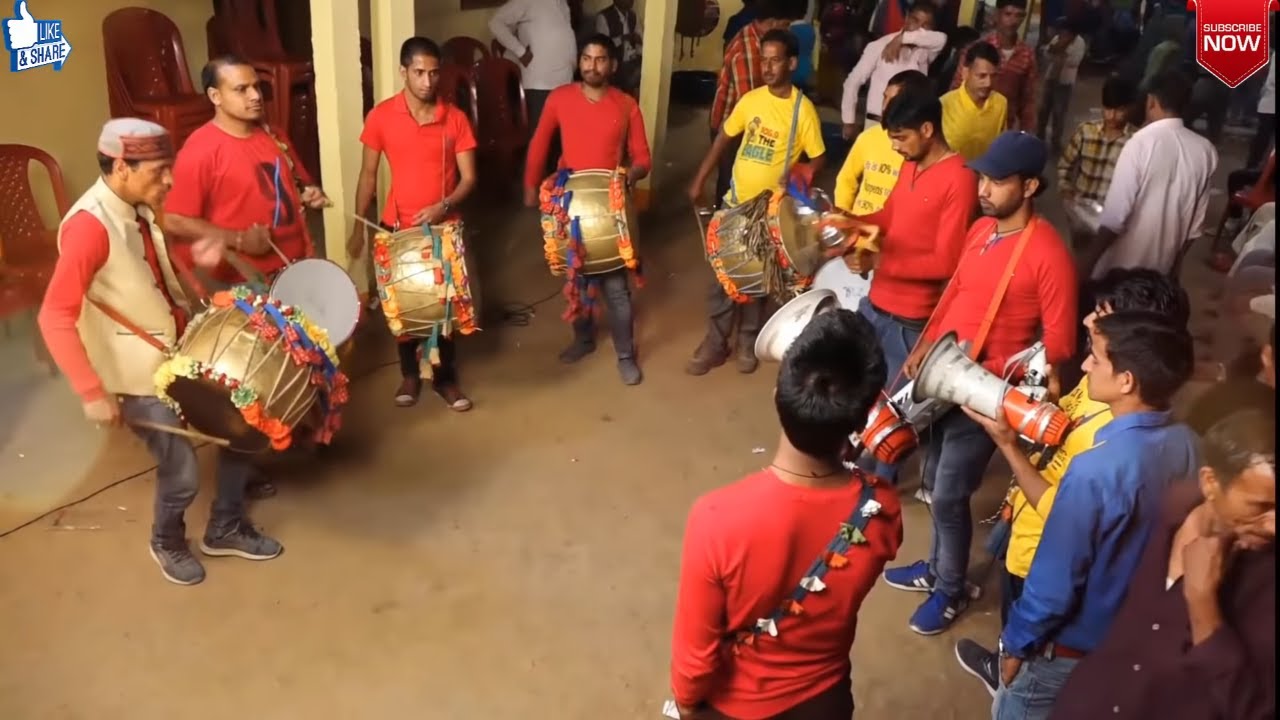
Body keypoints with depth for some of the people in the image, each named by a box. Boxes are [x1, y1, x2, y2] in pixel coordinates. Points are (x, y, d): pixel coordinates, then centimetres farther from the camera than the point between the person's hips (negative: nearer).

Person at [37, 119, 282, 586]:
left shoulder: (139, 210, 1)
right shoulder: (89, 226, -25)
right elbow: (55, 318, -27)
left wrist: (197, 257, -3)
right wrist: (93, 394, -28)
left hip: (182, 353, 9)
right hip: (139, 376, -8)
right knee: (182, 473, -4)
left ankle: (226, 528, 30)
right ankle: (167, 544, 29)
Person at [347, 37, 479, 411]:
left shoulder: (455, 119, -5)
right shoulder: (381, 116, -5)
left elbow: (469, 178, -4)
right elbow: (368, 175, 2)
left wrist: (443, 206, -21)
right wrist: (358, 228, 1)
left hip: (445, 225, 0)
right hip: (398, 227, 0)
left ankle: (445, 377, 23)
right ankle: (409, 373, 29)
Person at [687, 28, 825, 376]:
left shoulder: (803, 109, -12)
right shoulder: (750, 99, -1)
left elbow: (817, 159, -7)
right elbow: (723, 139, 9)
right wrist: (699, 181, 6)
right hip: (736, 201, 3)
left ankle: (747, 341, 29)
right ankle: (715, 342, 19)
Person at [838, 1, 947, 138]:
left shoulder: (924, 51, 1)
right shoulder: (879, 45, -4)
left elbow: (940, 39, -22)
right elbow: (853, 82, -2)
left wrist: (901, 38, -26)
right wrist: (849, 121, -4)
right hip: (876, 124, -2)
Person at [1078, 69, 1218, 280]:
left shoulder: (1141, 142, -18)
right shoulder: (1205, 151, -2)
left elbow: (1115, 215, -21)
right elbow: (1196, 223, 5)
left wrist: (1088, 257, -12)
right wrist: (1175, 259, 18)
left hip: (1122, 264, -5)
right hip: (1162, 265, 5)